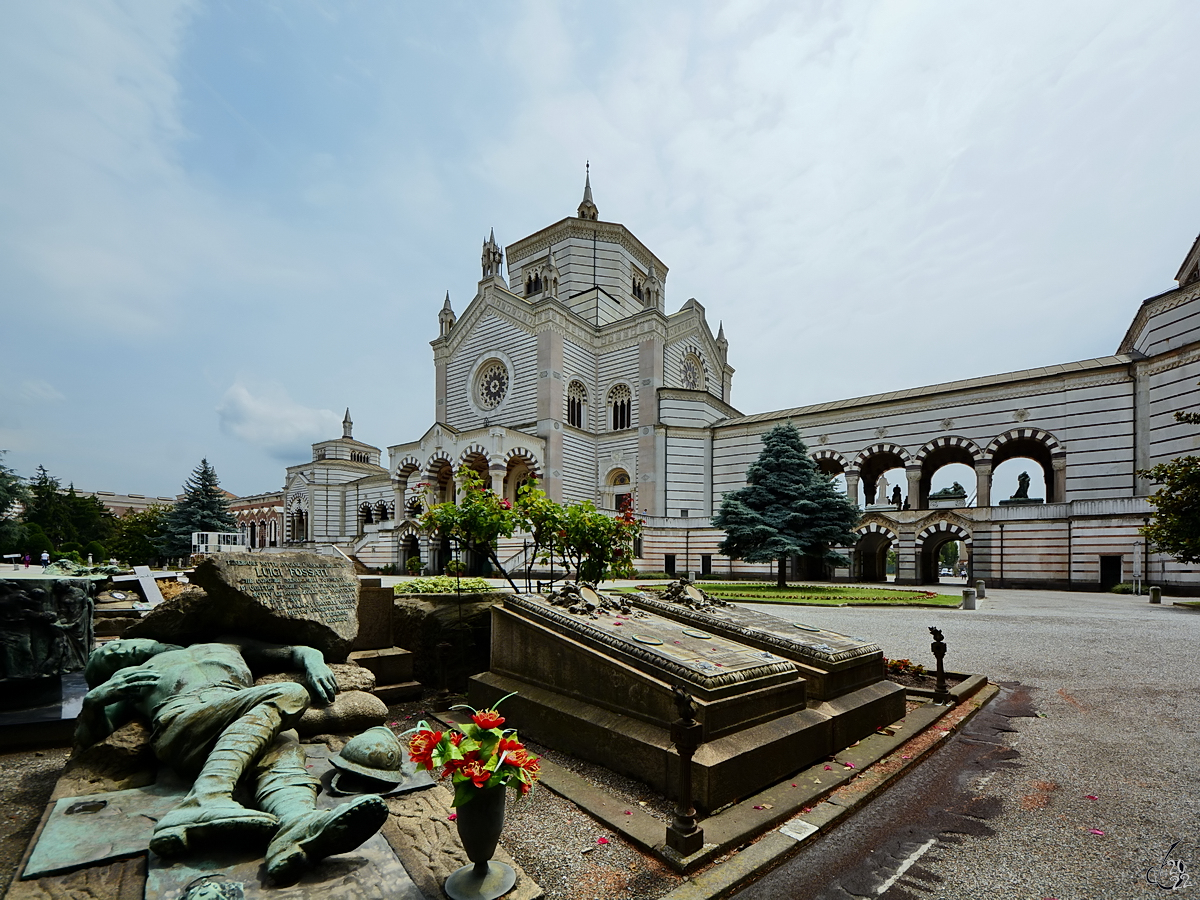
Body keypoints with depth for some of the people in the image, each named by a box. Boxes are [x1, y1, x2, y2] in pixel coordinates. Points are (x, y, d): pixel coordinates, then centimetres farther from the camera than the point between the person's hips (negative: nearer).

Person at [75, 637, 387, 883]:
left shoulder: (228, 645, 42)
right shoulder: (135, 676, 39)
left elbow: (300, 652, 35)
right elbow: (85, 737, 27)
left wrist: (314, 663, 10)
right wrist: (94, 699, 5)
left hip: (244, 731, 2)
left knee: (284, 747, -33)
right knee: (288, 694, -30)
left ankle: (299, 823, -60)